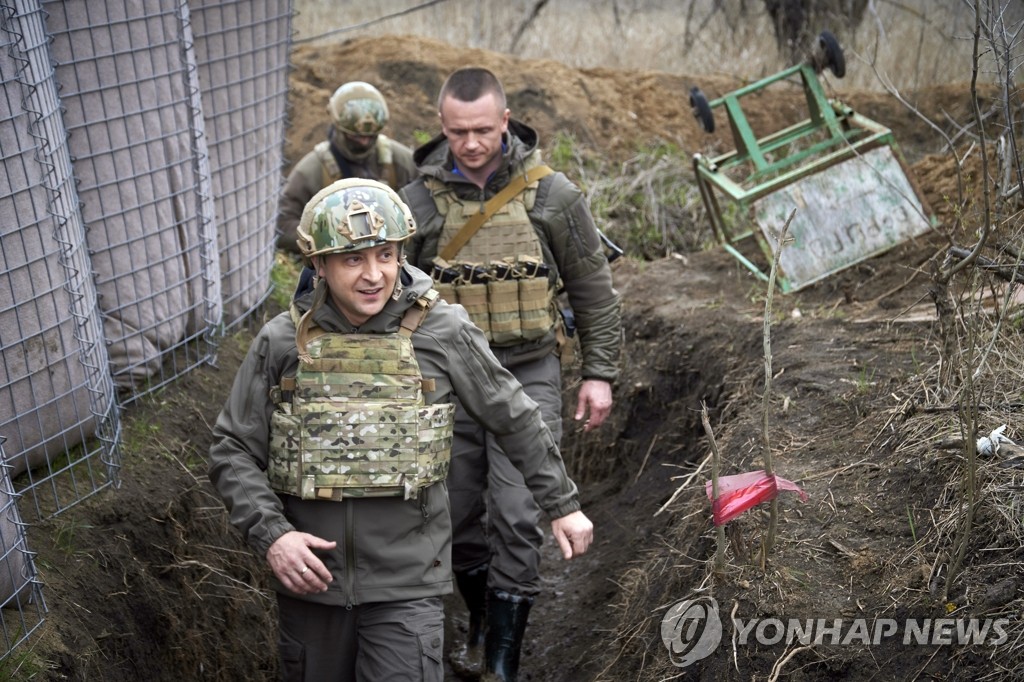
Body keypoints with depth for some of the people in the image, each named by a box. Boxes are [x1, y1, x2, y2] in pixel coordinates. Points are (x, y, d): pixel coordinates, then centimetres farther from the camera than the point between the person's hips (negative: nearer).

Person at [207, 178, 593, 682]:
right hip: (310, 578, 2)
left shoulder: (442, 333, -8)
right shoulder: (282, 342, -5)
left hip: (406, 584, -2)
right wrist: (271, 535, -15)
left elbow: (514, 418, 5)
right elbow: (232, 453, -1)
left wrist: (563, 503, 11)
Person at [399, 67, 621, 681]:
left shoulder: (553, 196, -5)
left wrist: (600, 373, 1)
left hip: (528, 376, -2)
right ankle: (482, 623, 35)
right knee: (459, 517, 12)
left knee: (517, 519, -8)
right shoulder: (418, 201, -2)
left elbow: (594, 289, 3)